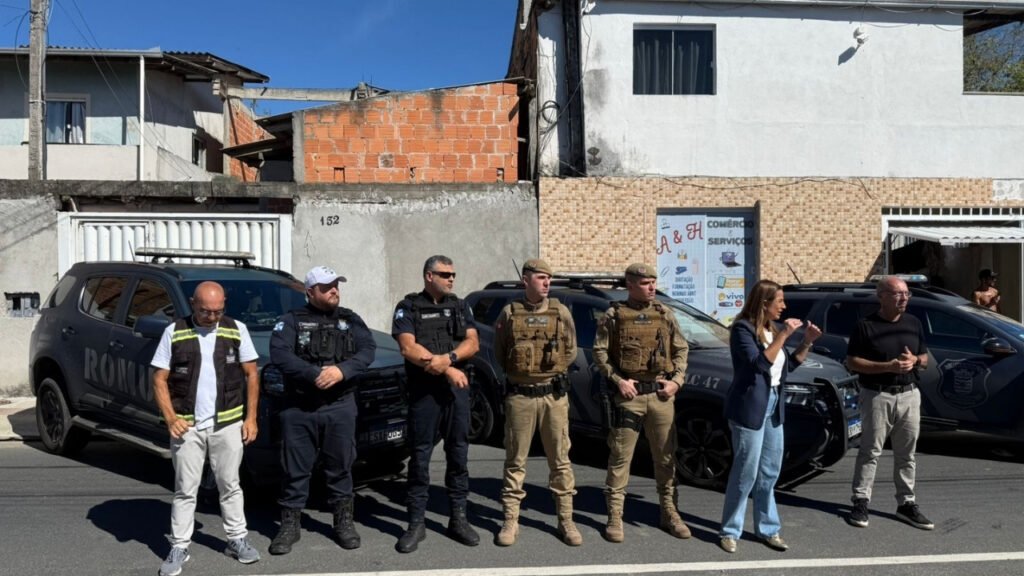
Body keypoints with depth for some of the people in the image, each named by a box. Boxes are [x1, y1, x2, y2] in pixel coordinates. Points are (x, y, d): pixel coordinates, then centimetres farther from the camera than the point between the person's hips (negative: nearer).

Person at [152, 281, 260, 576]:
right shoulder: (174, 332, -1)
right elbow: (159, 380, 0)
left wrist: (251, 418, -1)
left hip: (228, 424, 1)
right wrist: (170, 419, -11)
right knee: (185, 490, 7)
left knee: (230, 486, 10)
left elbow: (251, 375, 4)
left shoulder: (237, 330, 1)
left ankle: (238, 539, 22)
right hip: (187, 426, -1)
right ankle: (179, 548, 17)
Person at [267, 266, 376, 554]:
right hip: (298, 408, -1)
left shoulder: (350, 319, 10)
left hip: (340, 406, 2)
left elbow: (367, 350, -2)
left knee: (340, 467, 9)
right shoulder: (292, 320, 3)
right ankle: (290, 524, 18)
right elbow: (279, 355, -12)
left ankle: (343, 520, 23)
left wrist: (341, 371, -19)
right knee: (295, 469, 5)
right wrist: (315, 374, -22)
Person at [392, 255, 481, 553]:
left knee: (458, 455, 8)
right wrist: (447, 369, -12)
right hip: (423, 391, -3)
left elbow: (472, 343, 2)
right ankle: (416, 523, 10)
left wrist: (448, 358, -17)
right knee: (420, 457, 1)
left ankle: (458, 519, 18)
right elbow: (408, 349, -10)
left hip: (457, 390, 4)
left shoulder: (460, 307, 13)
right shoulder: (408, 308, 1)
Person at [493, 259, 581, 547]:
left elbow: (571, 352, 10)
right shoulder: (509, 313, 1)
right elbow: (499, 354, 7)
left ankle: (566, 520, 17)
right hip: (519, 396, -1)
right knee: (515, 461, 6)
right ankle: (511, 521, 15)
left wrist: (552, 369, 1)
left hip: (554, 395, 1)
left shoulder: (561, 312, 4)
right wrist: (520, 372, 2)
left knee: (560, 459, 6)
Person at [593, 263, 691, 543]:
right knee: (620, 456, 2)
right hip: (629, 394, -3)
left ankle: (669, 512, 24)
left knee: (666, 455, 11)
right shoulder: (614, 315, -1)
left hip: (661, 394, 3)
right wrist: (618, 380, -14)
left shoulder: (664, 313, 9)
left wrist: (677, 380, -1)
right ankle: (615, 516, 12)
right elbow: (600, 351, -4)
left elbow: (681, 349, 12)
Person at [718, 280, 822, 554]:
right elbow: (760, 363, -24)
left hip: (774, 405, 8)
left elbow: (788, 365, 16)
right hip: (750, 407, -8)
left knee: (769, 472, 13)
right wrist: (783, 335, -23)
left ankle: (767, 529, 24)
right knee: (746, 472, -2)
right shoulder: (742, 329, -13)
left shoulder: (773, 328, 10)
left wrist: (807, 342, 4)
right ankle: (730, 531, 10)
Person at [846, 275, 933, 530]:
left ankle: (906, 503, 20)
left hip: (909, 395, 5)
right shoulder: (866, 326, -7)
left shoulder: (914, 323, 9)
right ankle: (860, 502, 7)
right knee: (870, 451, 0)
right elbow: (852, 362, -9)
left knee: (906, 453, 10)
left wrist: (915, 360, -8)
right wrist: (888, 366, -19)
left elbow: (925, 359, 16)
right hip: (877, 396, -5)